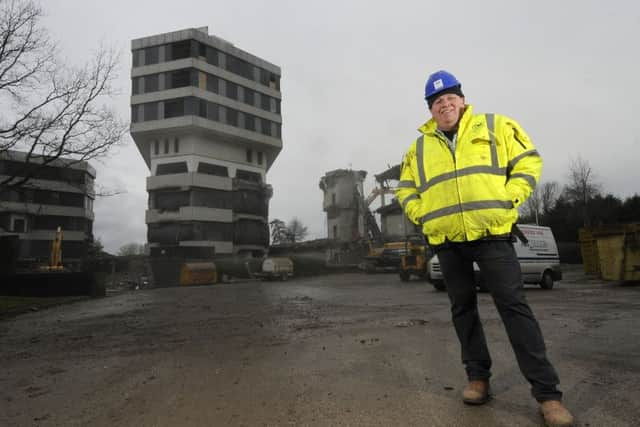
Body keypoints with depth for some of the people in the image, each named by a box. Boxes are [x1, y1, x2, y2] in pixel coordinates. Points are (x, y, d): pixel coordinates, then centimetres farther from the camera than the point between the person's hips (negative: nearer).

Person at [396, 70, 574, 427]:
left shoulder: (495, 126, 5)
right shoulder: (420, 147, 12)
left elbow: (528, 160, 4)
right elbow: (406, 189, 20)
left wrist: (507, 200, -8)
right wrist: (422, 215, 4)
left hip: (491, 233, -3)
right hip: (446, 241, 4)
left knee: (514, 305, -5)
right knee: (463, 309, 9)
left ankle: (547, 392, 3)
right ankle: (478, 377, 23)